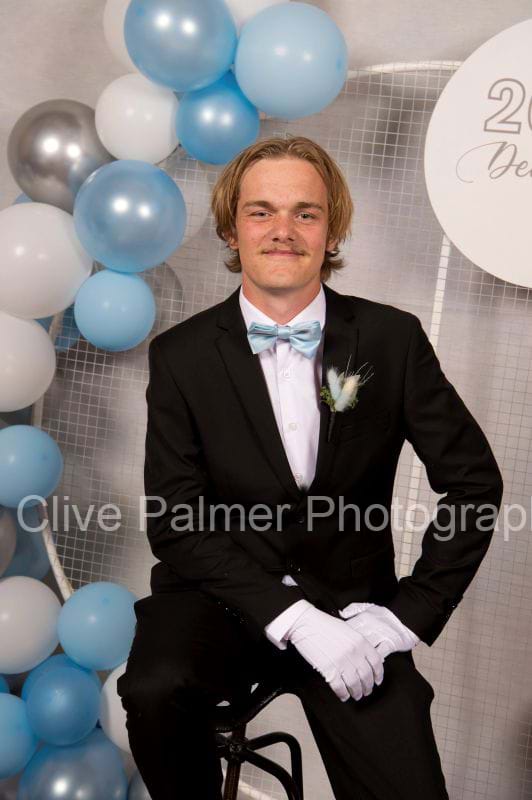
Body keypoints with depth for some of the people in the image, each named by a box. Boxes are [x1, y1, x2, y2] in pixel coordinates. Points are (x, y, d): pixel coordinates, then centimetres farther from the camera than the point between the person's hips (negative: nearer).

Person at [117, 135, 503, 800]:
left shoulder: (393, 339, -2)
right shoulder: (181, 355, -3)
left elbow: (474, 479, 2)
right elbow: (176, 522, -8)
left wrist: (410, 615, -6)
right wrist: (295, 620, -18)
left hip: (349, 602, 1)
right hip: (221, 600, 0)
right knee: (155, 688, -29)